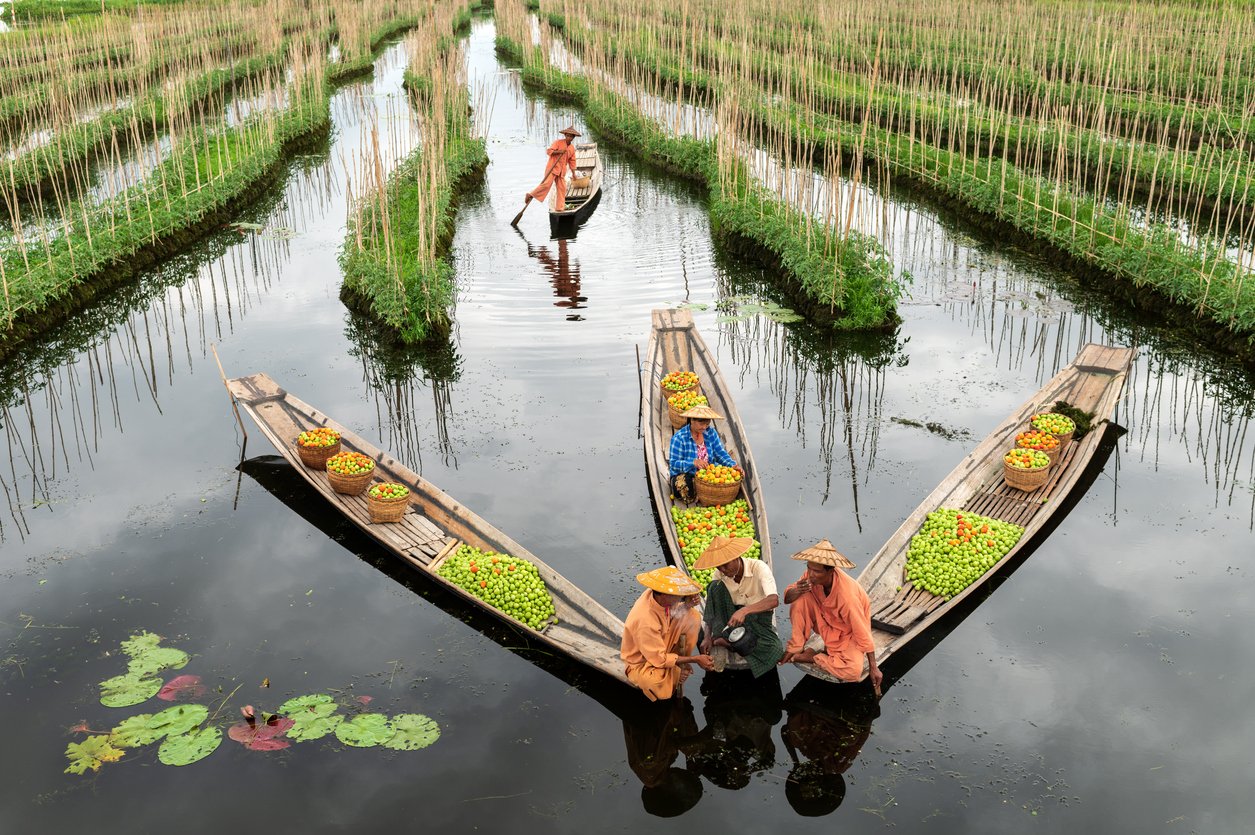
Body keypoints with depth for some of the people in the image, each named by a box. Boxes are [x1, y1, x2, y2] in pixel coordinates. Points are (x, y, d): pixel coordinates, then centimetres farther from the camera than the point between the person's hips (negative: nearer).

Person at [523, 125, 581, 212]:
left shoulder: (572, 148, 12)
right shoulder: (558, 142, -5)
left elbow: (572, 162, 18)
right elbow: (549, 151, -11)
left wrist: (573, 174, 17)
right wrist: (559, 151, -24)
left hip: (562, 170, 6)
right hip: (552, 167, -6)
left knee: (562, 188, 3)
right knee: (546, 184, -19)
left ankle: (560, 208, 10)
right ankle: (530, 195, -10)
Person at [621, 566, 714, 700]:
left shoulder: (657, 595, -20)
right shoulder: (645, 621, -39)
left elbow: (674, 613, 2)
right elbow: (659, 660, -28)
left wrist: (687, 604, -21)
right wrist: (695, 659, -23)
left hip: (662, 649, 7)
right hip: (641, 664, -7)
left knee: (693, 616, -6)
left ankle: (682, 663, 6)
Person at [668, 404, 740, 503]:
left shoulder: (710, 432, 1)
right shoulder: (679, 437, -16)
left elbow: (720, 453, 0)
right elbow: (674, 464, -19)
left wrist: (733, 465, -21)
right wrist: (694, 462, -37)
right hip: (685, 475, -4)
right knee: (683, 484, -38)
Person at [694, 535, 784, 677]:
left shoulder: (758, 568, -22)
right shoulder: (720, 575, -8)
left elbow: (774, 600, -36)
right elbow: (711, 605, -4)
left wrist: (744, 610, -51)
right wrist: (708, 636, -20)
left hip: (759, 617, -3)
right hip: (733, 616, 3)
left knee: (771, 651, -34)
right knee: (715, 587, -21)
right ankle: (720, 639, -20)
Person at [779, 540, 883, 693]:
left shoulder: (846, 594, -37)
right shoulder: (813, 576, -21)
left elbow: (862, 633, -28)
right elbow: (787, 597, -12)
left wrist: (873, 668, -23)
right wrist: (796, 591, -36)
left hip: (848, 631, -4)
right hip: (826, 620, 4)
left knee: (853, 671, -31)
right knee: (800, 600, -22)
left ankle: (812, 657, -7)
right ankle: (796, 648, -7)